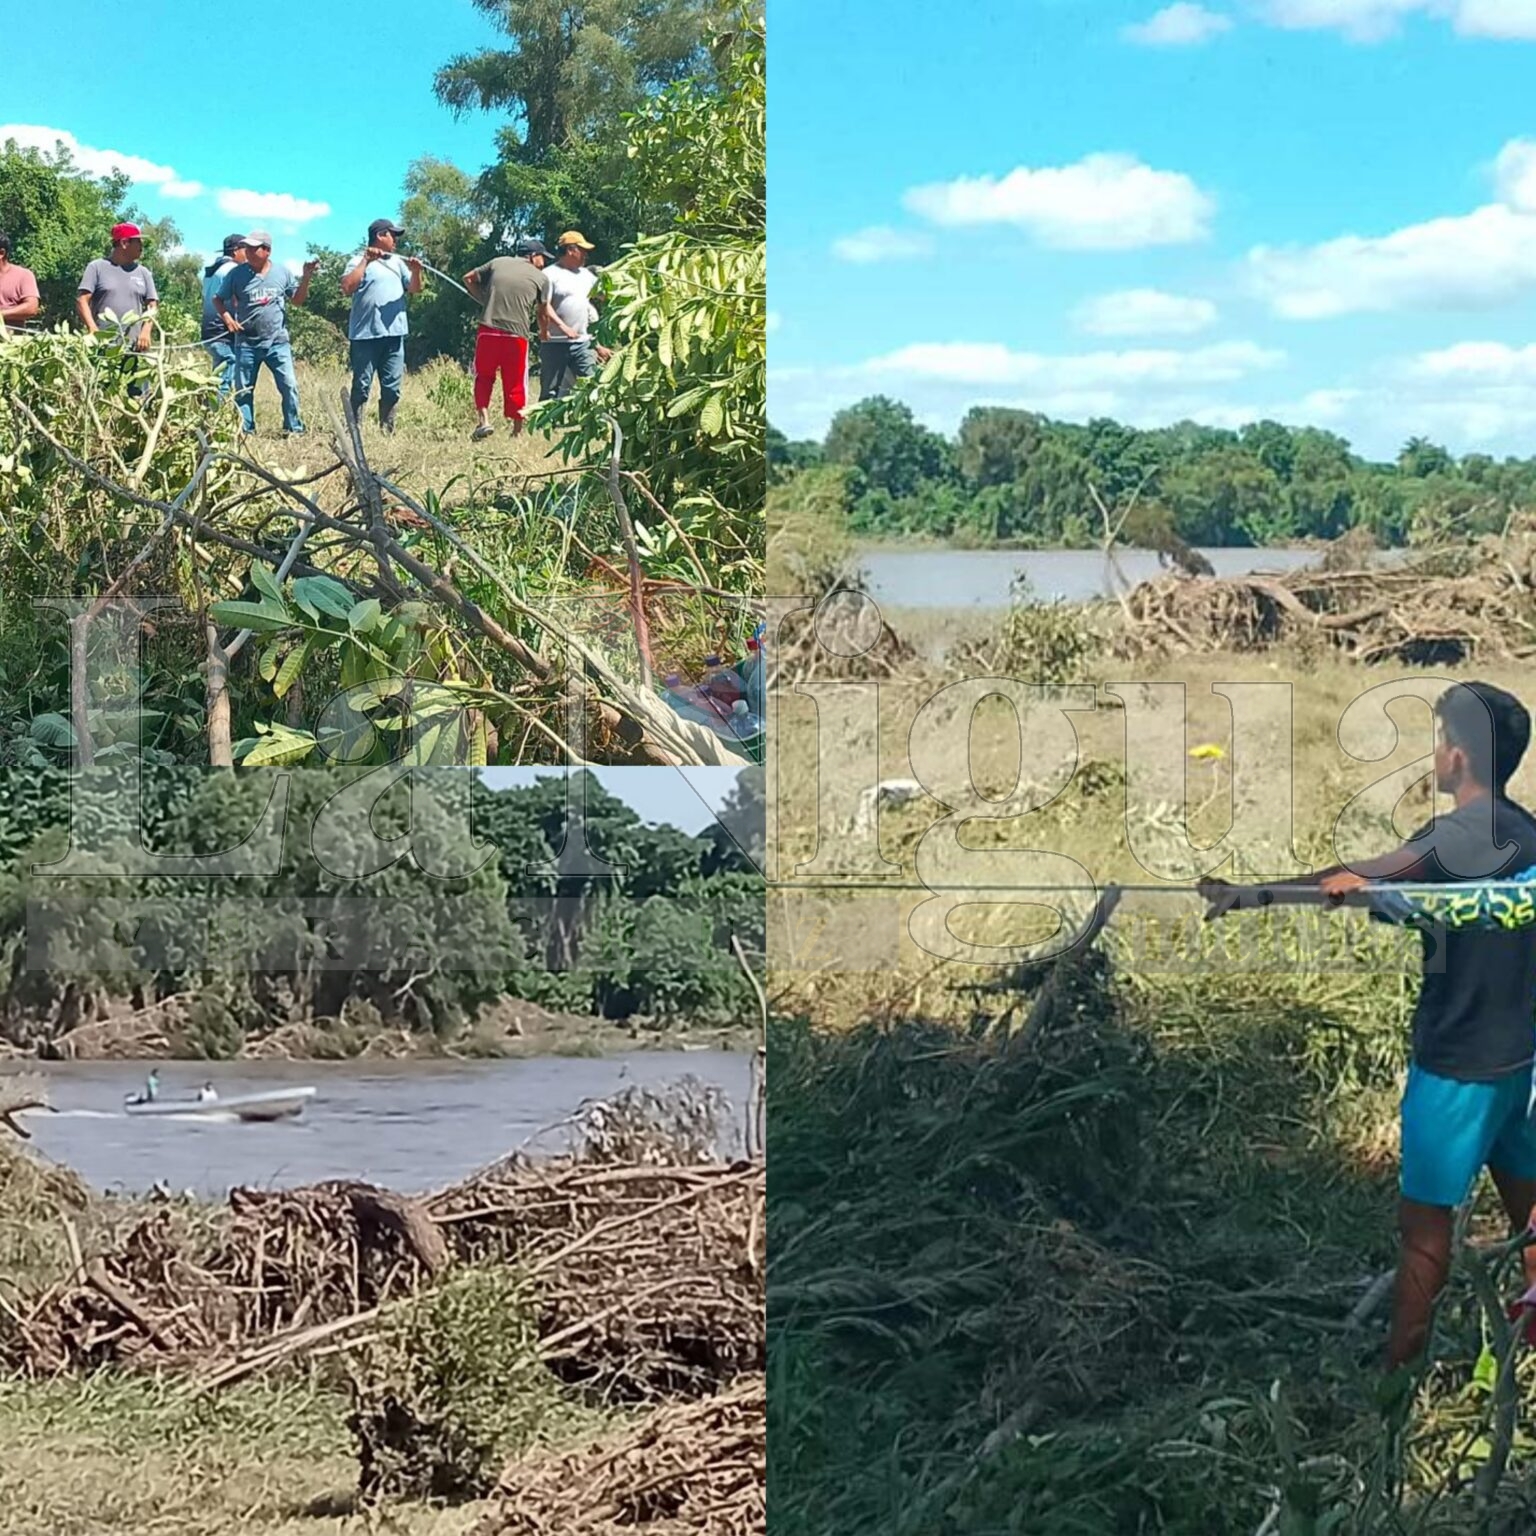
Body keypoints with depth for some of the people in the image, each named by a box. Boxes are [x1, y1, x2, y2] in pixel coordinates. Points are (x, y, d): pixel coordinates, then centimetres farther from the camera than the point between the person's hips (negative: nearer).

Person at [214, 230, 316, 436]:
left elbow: (298, 299, 10)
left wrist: (306, 278, -5)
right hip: (246, 342, 0)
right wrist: (226, 317, -10)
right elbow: (218, 299, 8)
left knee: (289, 385, -8)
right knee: (243, 389, 5)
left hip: (277, 342, 0)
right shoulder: (236, 274, -1)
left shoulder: (282, 272, 3)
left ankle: (294, 428, 1)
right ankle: (245, 430, 14)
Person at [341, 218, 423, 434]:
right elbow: (347, 288, -14)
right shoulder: (360, 263, 1)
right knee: (361, 386, -5)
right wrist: (366, 261, -14)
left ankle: (387, 430, 11)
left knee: (392, 387, 6)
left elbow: (414, 289, 13)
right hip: (365, 335, -5)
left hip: (394, 334, 5)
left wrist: (416, 271, -8)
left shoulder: (398, 262, 18)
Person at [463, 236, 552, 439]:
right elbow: (541, 312, 9)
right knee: (515, 384, 9)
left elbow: (468, 278, 17)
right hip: (517, 335, -1)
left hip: (488, 330, 1)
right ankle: (517, 430, 15)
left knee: (484, 377, 17)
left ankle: (484, 420, 1)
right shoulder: (541, 278, 6)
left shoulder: (498, 263, 11)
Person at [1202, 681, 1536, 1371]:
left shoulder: (1456, 836, -21)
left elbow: (1351, 883, -24)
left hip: (1457, 1062, -7)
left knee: (1424, 1218, 1)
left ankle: (1398, 1368, 7)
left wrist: (1256, 894, -21)